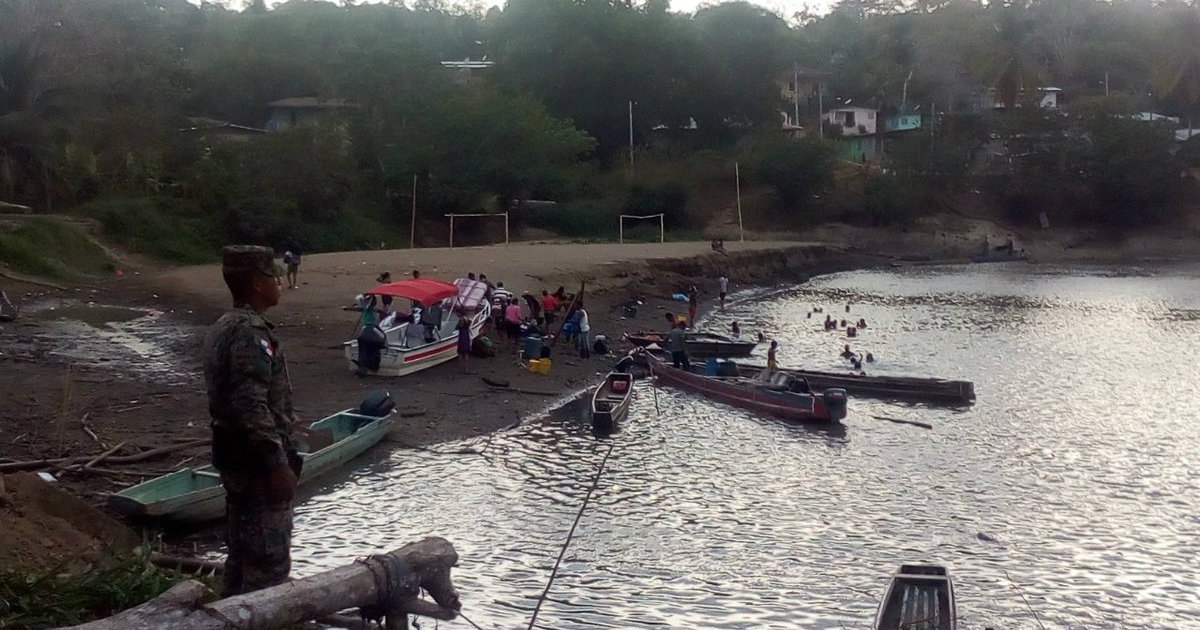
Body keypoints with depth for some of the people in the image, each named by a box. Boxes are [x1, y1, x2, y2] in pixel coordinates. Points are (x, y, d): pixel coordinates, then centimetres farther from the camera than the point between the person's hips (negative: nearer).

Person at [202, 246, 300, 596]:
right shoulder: (250, 331, -19)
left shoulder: (223, 327, 13)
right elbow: (253, 407, -25)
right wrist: (279, 463, -22)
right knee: (270, 559, -4)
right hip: (257, 457, -10)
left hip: (234, 452, 10)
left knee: (242, 550, 18)